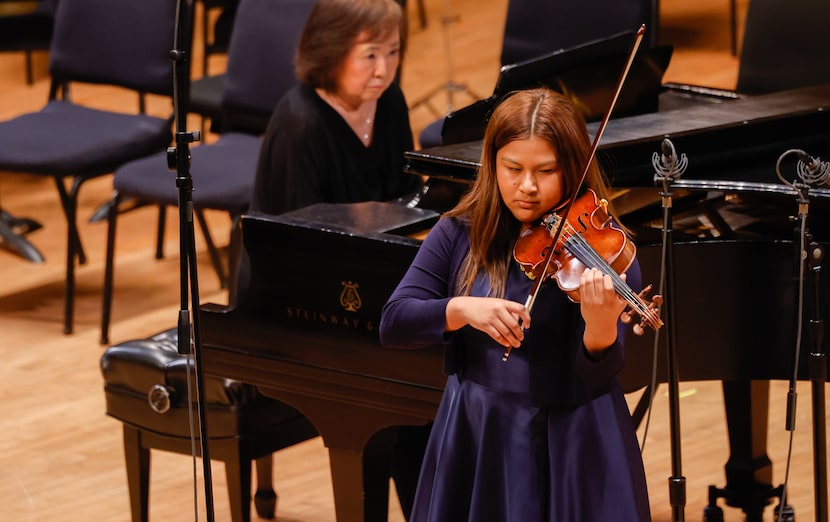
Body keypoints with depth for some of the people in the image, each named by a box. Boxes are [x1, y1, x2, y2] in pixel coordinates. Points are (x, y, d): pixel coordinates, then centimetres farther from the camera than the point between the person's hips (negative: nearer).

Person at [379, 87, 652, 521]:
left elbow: (597, 374, -17)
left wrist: (601, 324, -38)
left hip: (570, 448, -3)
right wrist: (461, 309, -24)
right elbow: (393, 323, -6)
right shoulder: (460, 234, 1)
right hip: (475, 442, 3)